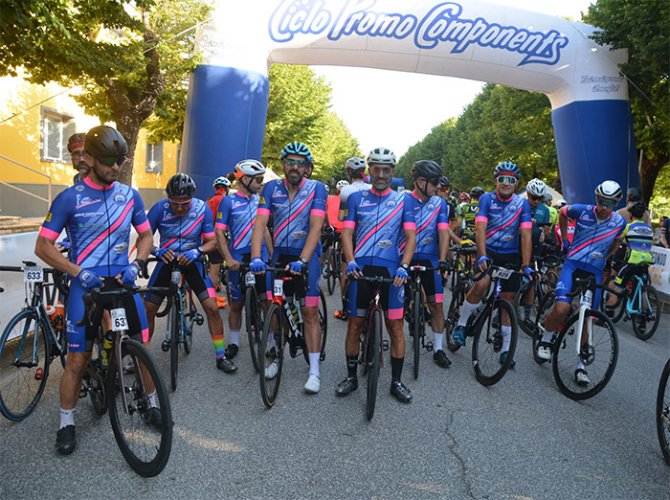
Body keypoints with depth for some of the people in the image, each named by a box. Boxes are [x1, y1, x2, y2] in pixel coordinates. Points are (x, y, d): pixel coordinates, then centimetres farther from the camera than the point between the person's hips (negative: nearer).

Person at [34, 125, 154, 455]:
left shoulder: (129, 195, 3)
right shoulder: (70, 198, -7)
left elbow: (146, 235, 13)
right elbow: (43, 246, -5)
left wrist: (136, 264, -5)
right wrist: (78, 271, -15)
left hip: (123, 282, 3)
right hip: (86, 287, -3)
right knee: (78, 359, 2)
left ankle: (152, 405, 26)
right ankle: (66, 423, 21)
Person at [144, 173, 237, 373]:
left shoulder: (202, 209, -17)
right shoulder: (159, 208, -18)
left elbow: (212, 241, -11)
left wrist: (196, 251, -30)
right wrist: (157, 251, -33)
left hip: (191, 261, 0)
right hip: (167, 260, 1)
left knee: (212, 307, -12)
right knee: (148, 310, -2)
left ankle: (220, 356, 4)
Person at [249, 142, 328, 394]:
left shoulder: (317, 189, -11)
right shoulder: (271, 188, -4)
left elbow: (316, 227, -20)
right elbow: (260, 222, -13)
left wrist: (302, 260, -32)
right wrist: (256, 257, -27)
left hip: (306, 255, -3)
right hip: (279, 253, 3)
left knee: (310, 312, -4)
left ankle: (314, 371, 3)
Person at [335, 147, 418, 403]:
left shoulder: (404, 199, 6)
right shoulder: (356, 198, 8)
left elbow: (411, 236, 0)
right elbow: (347, 232, 1)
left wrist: (403, 266, -15)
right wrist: (350, 261, -16)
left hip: (390, 269, -1)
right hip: (361, 268, 1)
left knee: (395, 326, 2)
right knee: (354, 324, 6)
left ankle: (396, 381, 15)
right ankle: (351, 377, 22)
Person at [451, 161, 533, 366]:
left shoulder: (522, 203, -7)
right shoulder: (487, 199, -10)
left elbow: (526, 235, -13)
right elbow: (480, 229, -21)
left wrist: (526, 265, -22)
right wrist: (482, 256, -35)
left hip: (510, 255, 2)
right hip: (488, 251, -2)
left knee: (508, 299, 5)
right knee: (481, 284, -28)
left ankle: (506, 349, 16)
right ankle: (461, 324, -5)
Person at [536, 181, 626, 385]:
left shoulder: (619, 222, -1)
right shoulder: (582, 211, -7)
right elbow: (562, 213, 14)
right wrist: (565, 240, 13)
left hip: (595, 272, 2)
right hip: (573, 265, -2)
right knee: (561, 308, -23)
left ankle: (581, 364, 17)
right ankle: (546, 340, 5)